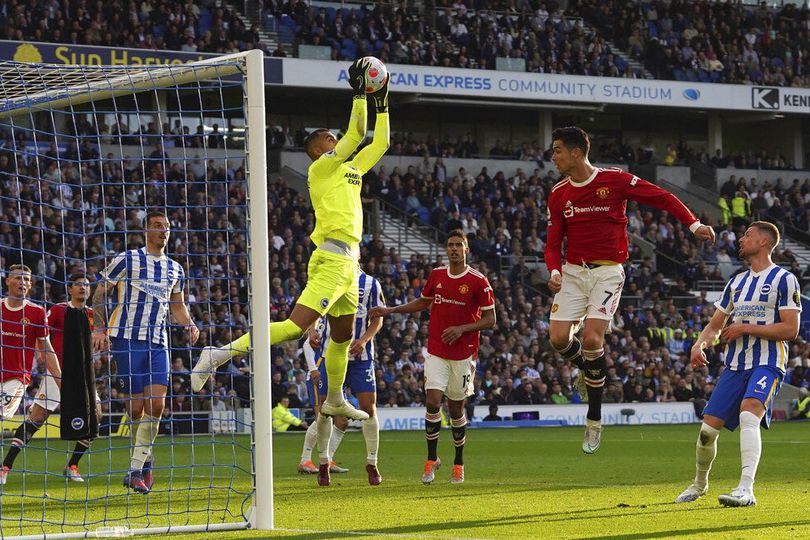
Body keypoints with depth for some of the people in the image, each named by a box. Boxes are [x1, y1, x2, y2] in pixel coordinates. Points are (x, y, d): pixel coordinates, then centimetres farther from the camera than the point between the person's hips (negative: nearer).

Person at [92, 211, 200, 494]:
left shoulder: (175, 269, 15)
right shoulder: (127, 259, 1)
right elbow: (100, 292, 3)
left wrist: (189, 324, 9)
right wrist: (100, 327, -7)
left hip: (158, 343, 4)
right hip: (126, 340, -4)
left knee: (156, 405, -11)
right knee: (135, 407, -5)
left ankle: (136, 469, -4)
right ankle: (145, 464, 13)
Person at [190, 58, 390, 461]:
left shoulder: (350, 170, 20)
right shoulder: (321, 168, -3)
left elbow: (379, 143, 26)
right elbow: (356, 133, -9)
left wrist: (381, 104, 20)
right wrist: (359, 93, -2)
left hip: (348, 263, 9)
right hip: (332, 259, -9)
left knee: (343, 335, 19)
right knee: (296, 325, -21)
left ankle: (334, 401, 35)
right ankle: (222, 354, -24)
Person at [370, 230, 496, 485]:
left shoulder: (478, 281, -7)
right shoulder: (436, 275, 5)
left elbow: (490, 320, -5)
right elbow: (423, 302, 22)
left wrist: (462, 329, -17)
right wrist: (390, 310, 16)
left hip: (463, 353, -2)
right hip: (436, 352, 2)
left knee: (456, 408, 5)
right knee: (432, 401, -11)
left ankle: (458, 463, 21)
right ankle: (431, 459, 2)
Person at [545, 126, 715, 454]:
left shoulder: (615, 180, -6)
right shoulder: (558, 194, 6)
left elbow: (661, 197, 1)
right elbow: (553, 243, 8)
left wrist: (694, 224, -10)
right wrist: (554, 272, -11)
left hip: (607, 273, -4)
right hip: (573, 272, 4)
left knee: (592, 339, -17)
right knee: (559, 338, -11)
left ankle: (594, 420, -3)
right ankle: (587, 370, 26)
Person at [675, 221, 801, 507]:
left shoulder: (784, 280, -2)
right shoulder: (737, 282, 19)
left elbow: (790, 329, -10)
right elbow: (715, 324, 23)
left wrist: (745, 328, -12)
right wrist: (699, 345, 1)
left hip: (767, 364, -6)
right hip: (735, 366, 6)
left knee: (748, 413, -31)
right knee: (708, 427, -1)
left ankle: (746, 489, -40)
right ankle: (699, 484, 24)